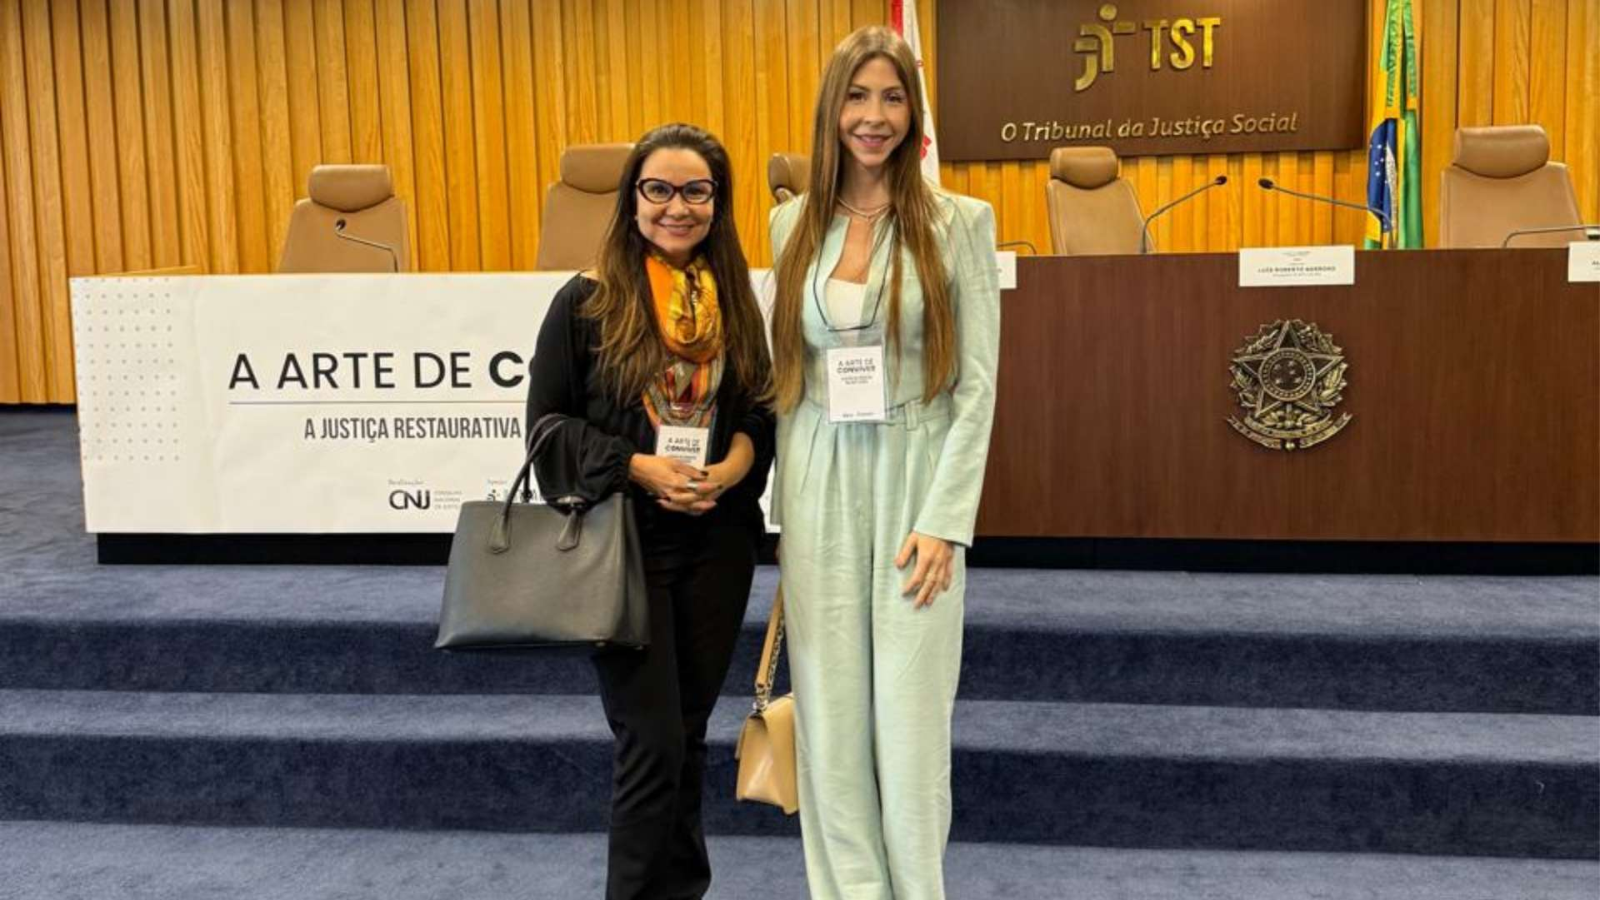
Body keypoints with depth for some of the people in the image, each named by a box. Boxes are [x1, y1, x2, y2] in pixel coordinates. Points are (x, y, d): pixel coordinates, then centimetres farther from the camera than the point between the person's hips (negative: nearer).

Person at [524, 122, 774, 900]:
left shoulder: (735, 302, 7)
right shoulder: (586, 301, -6)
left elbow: (760, 408, 12)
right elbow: (548, 423, -5)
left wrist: (737, 463, -9)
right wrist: (637, 466, -18)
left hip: (716, 541, 4)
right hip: (620, 540, -4)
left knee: (688, 733, 14)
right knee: (651, 740, -4)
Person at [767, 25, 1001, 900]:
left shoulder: (959, 222, -1)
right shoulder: (792, 223, 8)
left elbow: (978, 381, -4)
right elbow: (783, 374, 10)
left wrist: (944, 520, -11)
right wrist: (784, 503, 6)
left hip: (915, 483, -3)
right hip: (817, 487, 3)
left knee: (910, 713, 1)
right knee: (829, 711, 7)